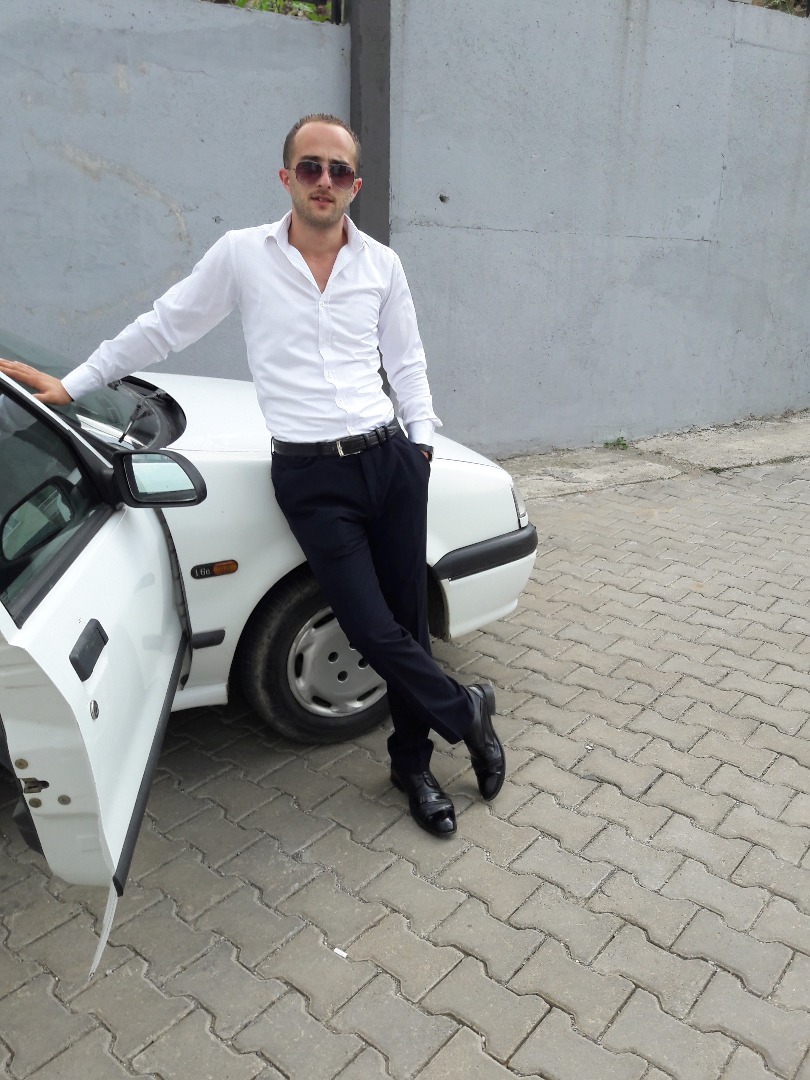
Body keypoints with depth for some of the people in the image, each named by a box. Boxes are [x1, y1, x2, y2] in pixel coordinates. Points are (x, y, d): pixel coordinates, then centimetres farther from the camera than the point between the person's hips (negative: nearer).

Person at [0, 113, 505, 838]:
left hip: (391, 460, 3)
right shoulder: (242, 255, 1)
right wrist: (70, 385, 12)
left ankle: (413, 763, 27)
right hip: (311, 476, -2)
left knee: (409, 622, 6)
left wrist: (422, 436, 8)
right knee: (374, 631, -7)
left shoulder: (382, 263, 8)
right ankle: (467, 712, 22)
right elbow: (164, 328, 9)